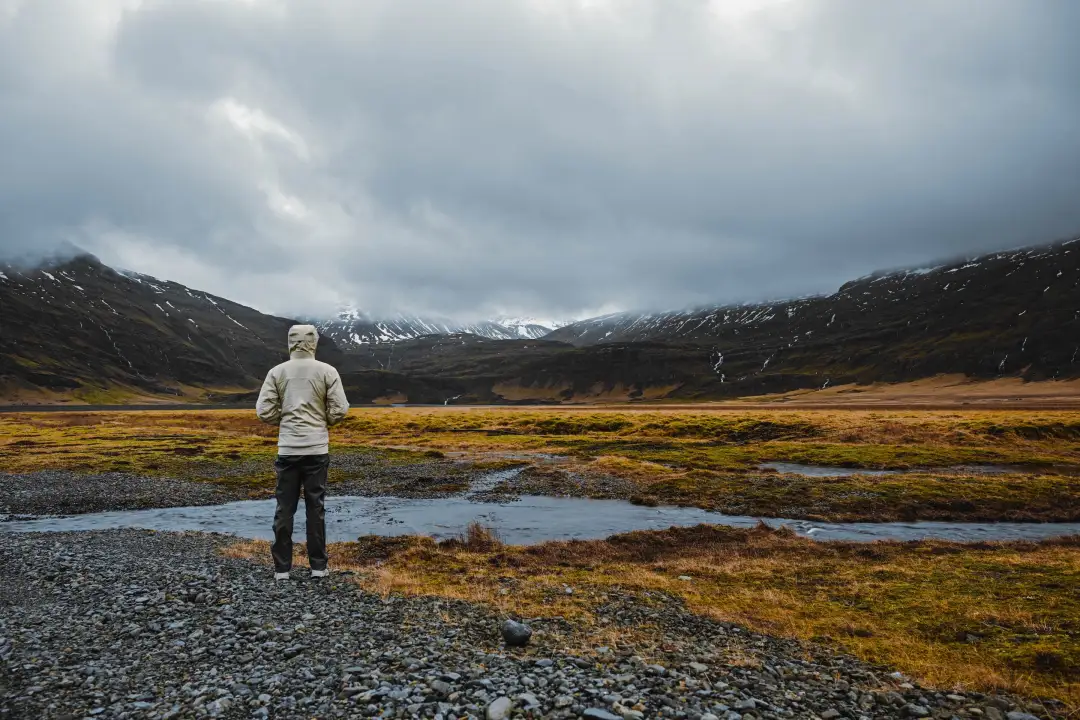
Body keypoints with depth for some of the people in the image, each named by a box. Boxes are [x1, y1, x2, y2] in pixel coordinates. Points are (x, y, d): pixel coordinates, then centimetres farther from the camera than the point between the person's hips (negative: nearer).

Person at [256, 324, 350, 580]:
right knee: (316, 508, 7)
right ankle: (318, 566, 13)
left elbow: (264, 411, -3)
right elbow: (340, 410, -7)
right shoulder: (327, 371, -4)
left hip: (287, 449, 1)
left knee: (284, 509, 8)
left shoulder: (277, 372, 0)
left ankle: (282, 568, 14)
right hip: (317, 449, -1)